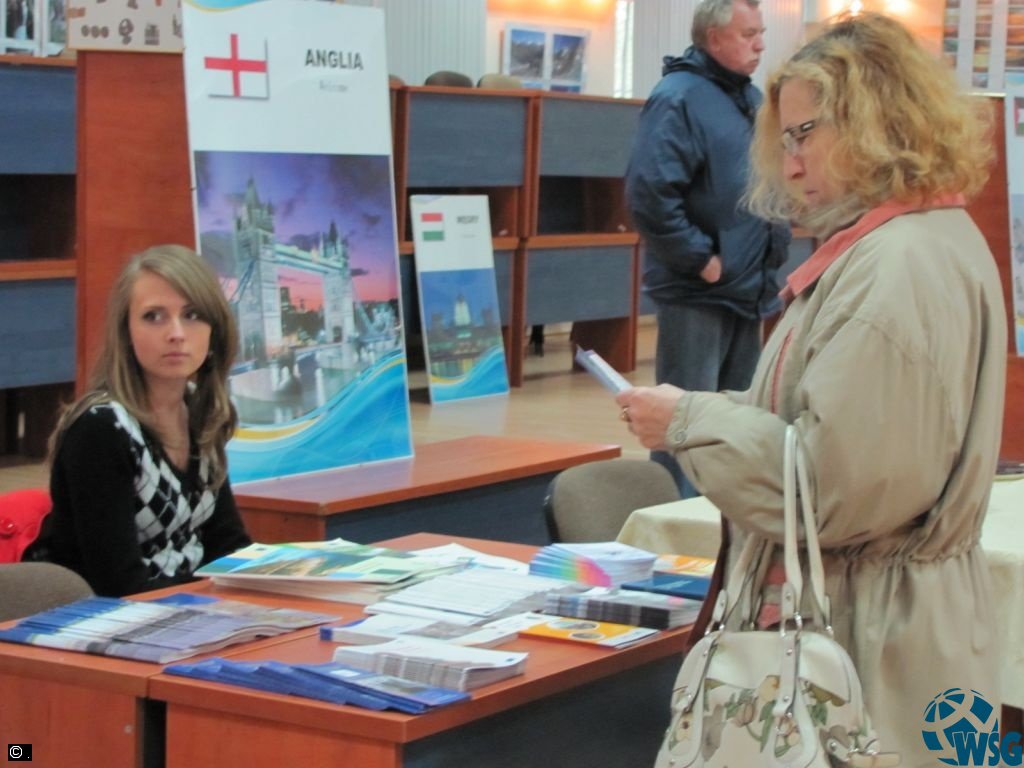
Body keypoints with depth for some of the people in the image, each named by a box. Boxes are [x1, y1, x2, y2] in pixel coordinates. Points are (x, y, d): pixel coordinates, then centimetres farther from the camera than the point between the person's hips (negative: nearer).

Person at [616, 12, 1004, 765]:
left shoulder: (900, 268, -20)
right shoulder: (909, 243, 15)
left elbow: (834, 484, -24)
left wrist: (690, 423, -12)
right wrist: (703, 411, 5)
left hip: (872, 644, -10)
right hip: (862, 620, 10)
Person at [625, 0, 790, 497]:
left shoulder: (751, 98, 13)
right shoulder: (678, 98, -14)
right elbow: (649, 193, -24)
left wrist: (775, 246, 12)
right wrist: (701, 260, -19)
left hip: (749, 290, 9)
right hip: (695, 293, -9)